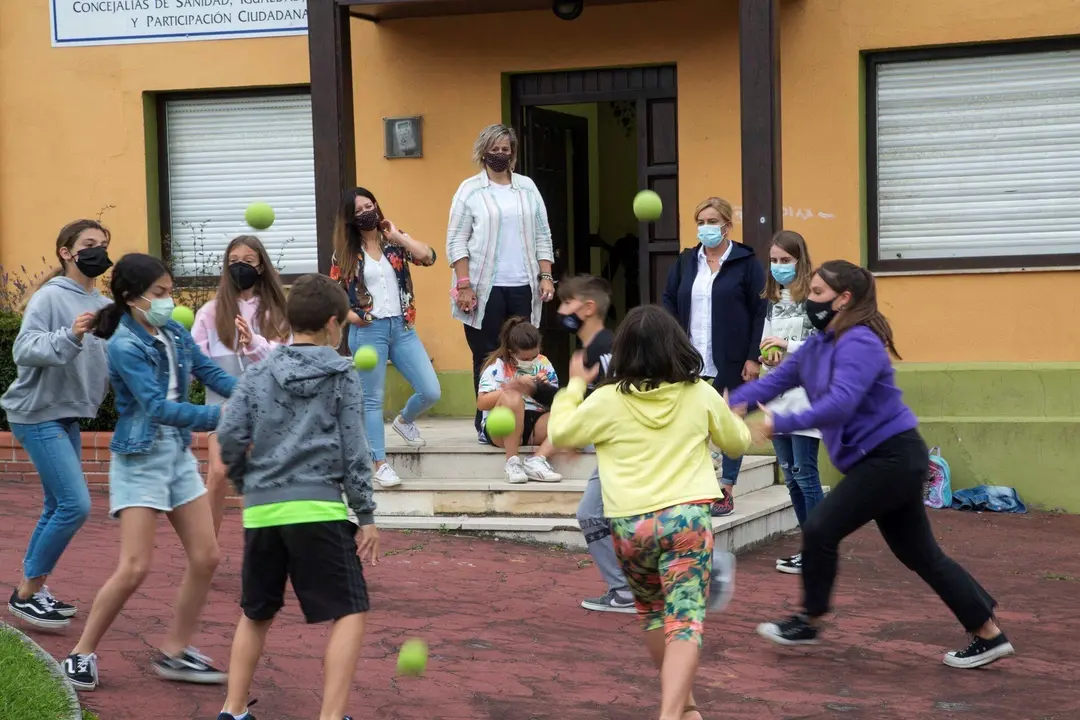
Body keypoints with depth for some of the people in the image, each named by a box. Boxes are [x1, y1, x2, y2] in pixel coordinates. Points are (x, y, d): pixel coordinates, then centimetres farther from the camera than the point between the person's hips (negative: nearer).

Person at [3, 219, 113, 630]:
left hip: (67, 415, 8)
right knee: (76, 504, -13)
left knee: (59, 507, 12)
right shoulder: (50, 297, -13)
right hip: (37, 414, -8)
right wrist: (69, 337, -36)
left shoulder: (103, 306, 7)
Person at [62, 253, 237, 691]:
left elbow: (211, 373, -1)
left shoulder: (174, 333, 3)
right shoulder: (125, 347, -18)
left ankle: (175, 652, 18)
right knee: (135, 568, -11)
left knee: (205, 557, 5)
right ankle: (81, 655, 5)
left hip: (179, 454, 7)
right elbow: (157, 407, -27)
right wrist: (218, 417, -35)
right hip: (140, 459, -7)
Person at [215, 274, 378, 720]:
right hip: (317, 508, -4)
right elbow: (354, 449, -1)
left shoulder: (257, 376, 10)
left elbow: (229, 437, 3)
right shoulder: (342, 375, 3)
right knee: (349, 613, -1)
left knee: (256, 614, 20)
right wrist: (366, 515, 1)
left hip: (262, 511, 4)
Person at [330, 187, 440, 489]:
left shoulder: (394, 242, 5)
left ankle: (404, 420, 30)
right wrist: (350, 316, -9)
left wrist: (397, 236, -8)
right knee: (372, 399, 2)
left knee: (431, 392, -1)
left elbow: (427, 257, -12)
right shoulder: (346, 252, 2)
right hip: (368, 331, -2)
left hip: (402, 328, 2)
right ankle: (381, 465, 7)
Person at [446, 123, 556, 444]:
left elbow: (542, 236, 14)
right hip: (485, 289, -3)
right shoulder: (470, 190, 2)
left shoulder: (527, 187, 12)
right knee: (487, 357, 0)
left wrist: (546, 276, 4)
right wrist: (464, 285, -9)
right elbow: (456, 242, -1)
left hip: (523, 287, 3)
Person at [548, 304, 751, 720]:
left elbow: (560, 435, 14)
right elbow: (738, 443, 19)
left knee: (654, 612, 23)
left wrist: (576, 384, 25)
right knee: (685, 621, -5)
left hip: (630, 524, 1)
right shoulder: (700, 396, 4)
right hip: (687, 517, -1)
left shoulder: (607, 400, 0)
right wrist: (728, 414, 39)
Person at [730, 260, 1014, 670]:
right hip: (878, 461, 10)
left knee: (821, 530, -7)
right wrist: (736, 402, -9)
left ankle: (809, 622, 10)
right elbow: (776, 380, 7)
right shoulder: (819, 345, 10)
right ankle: (989, 636, 17)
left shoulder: (859, 344, -19)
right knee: (920, 555, 12)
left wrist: (781, 424, -35)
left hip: (892, 458, -10)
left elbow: (840, 403, -32)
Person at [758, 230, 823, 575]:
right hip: (777, 395, 8)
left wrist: (789, 346, -18)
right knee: (790, 475, 10)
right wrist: (766, 353, -3)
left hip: (805, 395, -8)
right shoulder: (770, 301, 13)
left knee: (804, 473, -7)